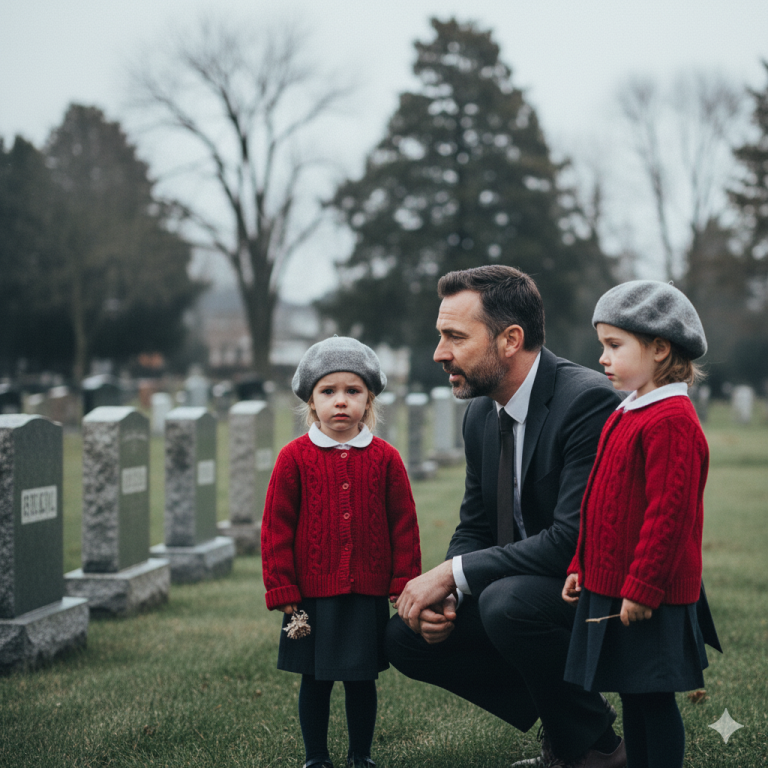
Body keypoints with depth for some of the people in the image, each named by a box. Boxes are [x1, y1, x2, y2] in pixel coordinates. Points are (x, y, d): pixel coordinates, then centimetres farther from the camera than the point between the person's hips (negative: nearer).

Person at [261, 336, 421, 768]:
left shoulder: (385, 459, 0)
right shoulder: (295, 458, -4)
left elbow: (404, 526, 4)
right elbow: (276, 529, -2)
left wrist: (405, 587, 0)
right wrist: (282, 591, -5)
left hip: (368, 595, 1)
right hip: (313, 596, -1)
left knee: (362, 680, 10)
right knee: (315, 680, 10)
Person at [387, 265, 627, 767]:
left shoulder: (589, 401, -24)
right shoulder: (482, 414, 4)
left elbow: (574, 540, -30)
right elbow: (474, 528, 11)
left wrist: (454, 574, -25)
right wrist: (445, 595, -11)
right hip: (520, 586, 9)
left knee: (508, 601, -34)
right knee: (406, 637, -2)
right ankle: (563, 725, 9)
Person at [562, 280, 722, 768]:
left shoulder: (672, 422, -17)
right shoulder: (626, 416, 14)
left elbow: (668, 514, -22)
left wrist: (642, 588, -21)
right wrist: (582, 566, 17)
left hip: (649, 598, -10)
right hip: (609, 588, 10)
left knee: (654, 697, -2)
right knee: (632, 696, 15)